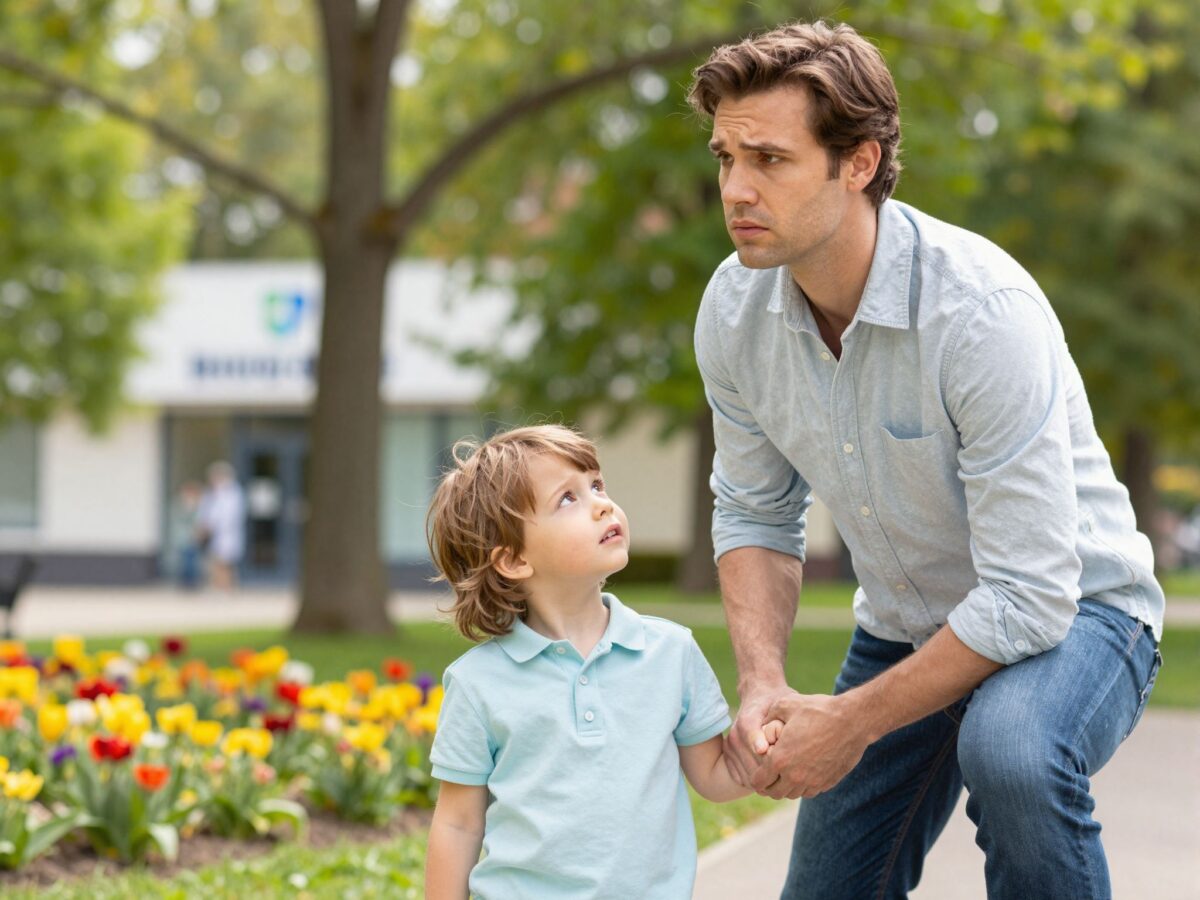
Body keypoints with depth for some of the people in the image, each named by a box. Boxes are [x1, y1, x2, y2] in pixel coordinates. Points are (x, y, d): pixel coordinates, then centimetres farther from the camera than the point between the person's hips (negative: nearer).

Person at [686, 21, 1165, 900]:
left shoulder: (984, 310, -31)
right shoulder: (735, 309, -11)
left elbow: (1027, 596, -30)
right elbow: (755, 514, 4)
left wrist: (853, 722, -24)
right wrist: (762, 680, -14)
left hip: (1071, 610, -6)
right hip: (903, 629, 6)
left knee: (1008, 752, -38)